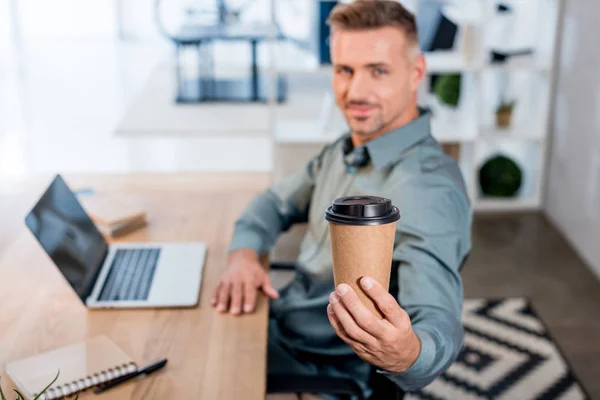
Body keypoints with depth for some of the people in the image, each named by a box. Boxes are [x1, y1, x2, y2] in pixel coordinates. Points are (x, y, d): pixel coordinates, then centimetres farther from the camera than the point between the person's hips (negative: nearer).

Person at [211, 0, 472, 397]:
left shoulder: (428, 188, -29)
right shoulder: (347, 150, 2)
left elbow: (440, 320, -39)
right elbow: (276, 203, 13)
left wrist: (408, 354, -63)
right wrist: (244, 252, -9)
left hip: (325, 368, -7)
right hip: (278, 326, 7)